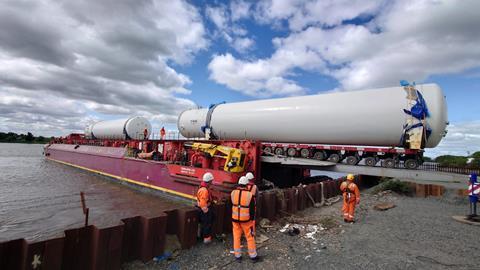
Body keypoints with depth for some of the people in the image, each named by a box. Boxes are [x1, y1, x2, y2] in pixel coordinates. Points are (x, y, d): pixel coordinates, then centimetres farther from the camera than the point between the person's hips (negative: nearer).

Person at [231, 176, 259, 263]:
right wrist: (252, 219, 3)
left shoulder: (233, 193, -6)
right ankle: (253, 256, 23)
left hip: (235, 219, 3)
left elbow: (230, 205, 6)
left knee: (236, 237, 15)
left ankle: (237, 256, 25)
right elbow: (252, 209, -9)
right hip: (246, 220, -3)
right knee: (250, 237, 12)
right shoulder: (250, 195, -15)